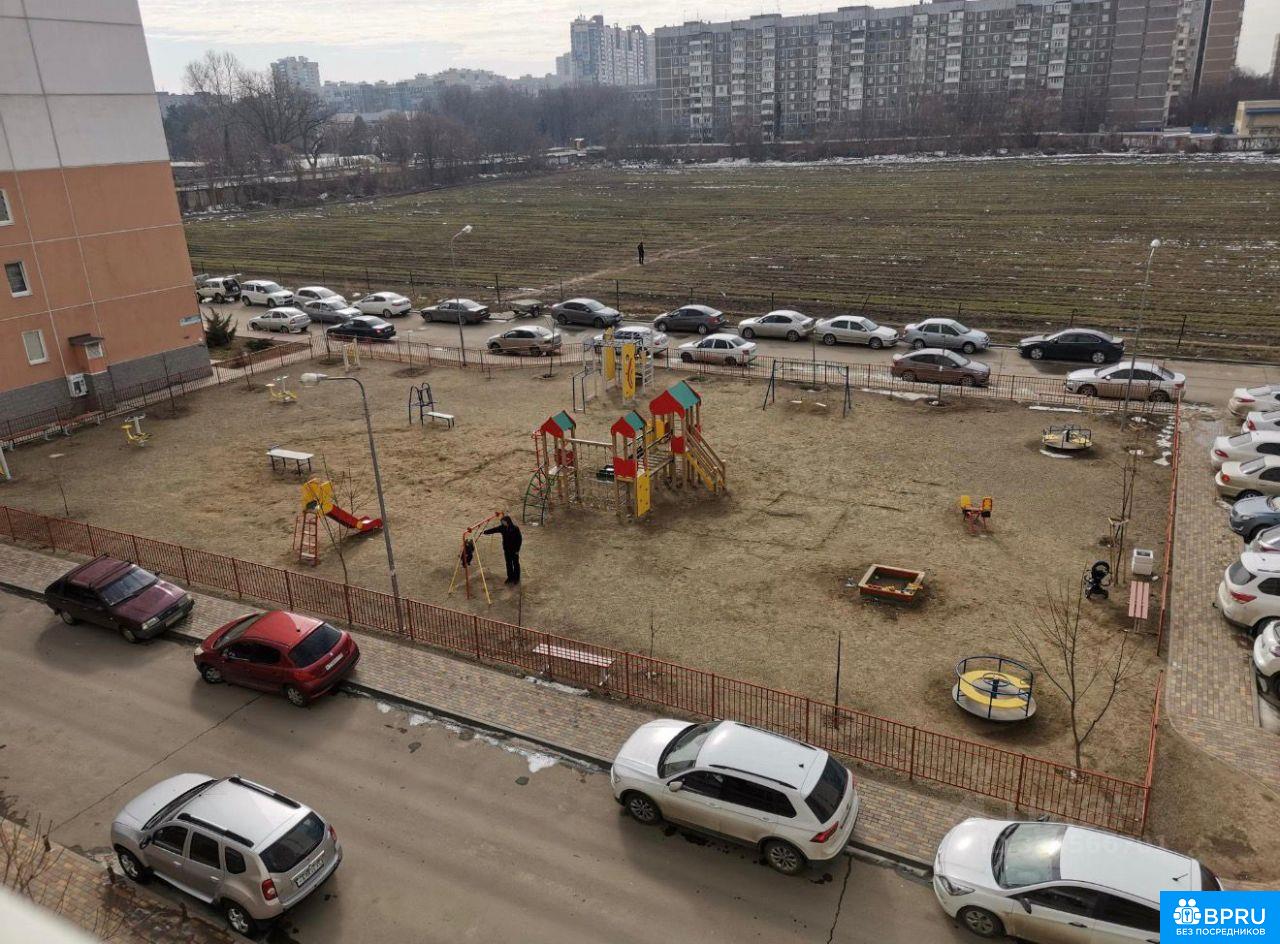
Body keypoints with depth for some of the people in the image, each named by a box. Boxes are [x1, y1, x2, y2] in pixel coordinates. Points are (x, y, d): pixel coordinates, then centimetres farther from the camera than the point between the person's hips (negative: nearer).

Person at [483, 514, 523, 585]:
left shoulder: (515, 528, -21)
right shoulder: (502, 527, -7)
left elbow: (520, 539, -16)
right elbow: (493, 530, -1)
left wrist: (517, 550, -14)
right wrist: (484, 532, -9)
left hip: (514, 550, -5)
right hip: (507, 549, 5)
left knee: (515, 563, 10)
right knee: (508, 563, 15)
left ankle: (516, 578, 23)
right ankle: (510, 577, 29)